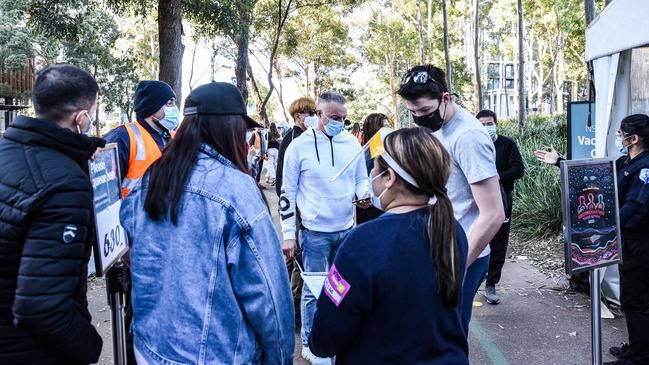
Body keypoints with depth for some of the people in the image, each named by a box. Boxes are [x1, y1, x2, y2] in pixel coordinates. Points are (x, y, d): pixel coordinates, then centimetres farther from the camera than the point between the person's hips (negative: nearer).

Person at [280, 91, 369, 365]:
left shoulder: (352, 142, 3)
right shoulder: (299, 146, -8)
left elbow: (361, 178, 13)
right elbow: (287, 192, -5)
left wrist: (365, 192, -12)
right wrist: (288, 234, -8)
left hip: (346, 228, 4)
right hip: (315, 231, -4)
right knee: (313, 289, 6)